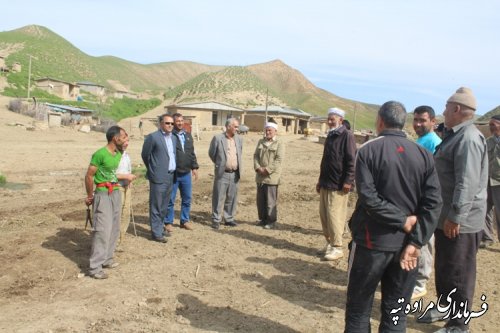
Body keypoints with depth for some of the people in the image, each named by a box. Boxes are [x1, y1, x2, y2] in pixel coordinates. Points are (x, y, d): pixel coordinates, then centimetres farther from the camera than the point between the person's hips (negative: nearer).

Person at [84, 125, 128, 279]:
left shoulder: (119, 154, 5)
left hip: (116, 193, 8)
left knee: (114, 229, 13)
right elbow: (89, 176, -12)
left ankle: (107, 259, 25)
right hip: (103, 195, -8)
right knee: (103, 230, -10)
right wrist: (90, 196, -3)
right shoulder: (100, 154, -18)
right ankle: (95, 267, -5)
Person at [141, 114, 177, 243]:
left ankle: (160, 228, 28)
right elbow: (145, 155, -2)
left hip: (171, 176, 7)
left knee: (164, 206, 16)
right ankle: (156, 233, 7)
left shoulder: (174, 138, 13)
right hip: (158, 177, -7)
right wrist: (152, 169, 8)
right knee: (156, 206, 0)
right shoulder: (153, 137, -9)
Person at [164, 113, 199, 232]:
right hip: (172, 173, -6)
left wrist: (194, 167, 11)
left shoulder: (188, 135, 12)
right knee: (170, 199, 4)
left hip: (186, 173, 6)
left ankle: (185, 220, 26)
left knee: (187, 199, 12)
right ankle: (168, 222, 16)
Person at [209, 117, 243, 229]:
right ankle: (216, 220, 9)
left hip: (235, 174, 5)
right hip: (222, 173, -4)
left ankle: (229, 219, 22)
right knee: (219, 197, 0)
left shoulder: (239, 139, 8)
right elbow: (211, 153, 4)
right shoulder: (218, 138, -7)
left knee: (232, 198, 10)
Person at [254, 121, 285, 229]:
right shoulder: (261, 142, 14)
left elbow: (279, 159, -12)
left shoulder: (279, 143, -4)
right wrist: (257, 168, -7)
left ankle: (272, 221, 8)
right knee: (260, 200, 11)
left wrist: (267, 170, -16)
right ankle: (263, 219, 24)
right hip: (260, 176, 6)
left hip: (272, 176, -6)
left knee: (271, 201, -2)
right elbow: (256, 155, 9)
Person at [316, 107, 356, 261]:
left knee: (334, 216, -6)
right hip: (326, 184, 9)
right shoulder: (330, 136, 17)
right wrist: (320, 180, 23)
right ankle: (329, 242, 24)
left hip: (338, 185, -9)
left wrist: (348, 181, -21)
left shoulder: (347, 136, -10)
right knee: (324, 215, 12)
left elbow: (352, 160, -17)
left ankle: (337, 248, 3)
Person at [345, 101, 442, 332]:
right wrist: (415, 243, -8)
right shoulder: (424, 155, 2)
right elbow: (433, 203, -5)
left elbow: (369, 198, -18)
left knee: (359, 308, 12)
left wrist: (403, 222, -11)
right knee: (396, 313, 14)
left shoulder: (368, 151, -8)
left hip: (372, 241, -3)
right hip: (406, 243, 3)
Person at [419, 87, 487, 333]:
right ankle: (444, 307, 37)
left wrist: (455, 217, -26)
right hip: (445, 216, 10)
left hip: (460, 221, -10)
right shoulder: (454, 136, 14)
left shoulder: (469, 139, -20)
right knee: (443, 268, 21)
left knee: (458, 273, 2)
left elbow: (467, 183, -26)